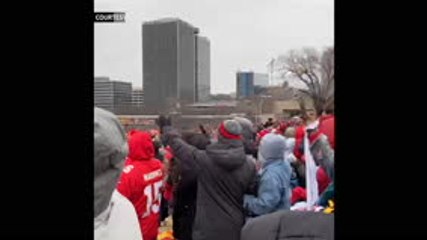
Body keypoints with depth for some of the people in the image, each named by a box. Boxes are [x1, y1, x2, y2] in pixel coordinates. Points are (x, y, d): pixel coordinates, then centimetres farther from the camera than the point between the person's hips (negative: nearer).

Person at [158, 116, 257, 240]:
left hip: (208, 229, -2)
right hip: (235, 229, 3)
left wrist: (166, 127, 17)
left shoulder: (204, 159, -13)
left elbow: (178, 145, 1)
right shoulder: (250, 166, -8)